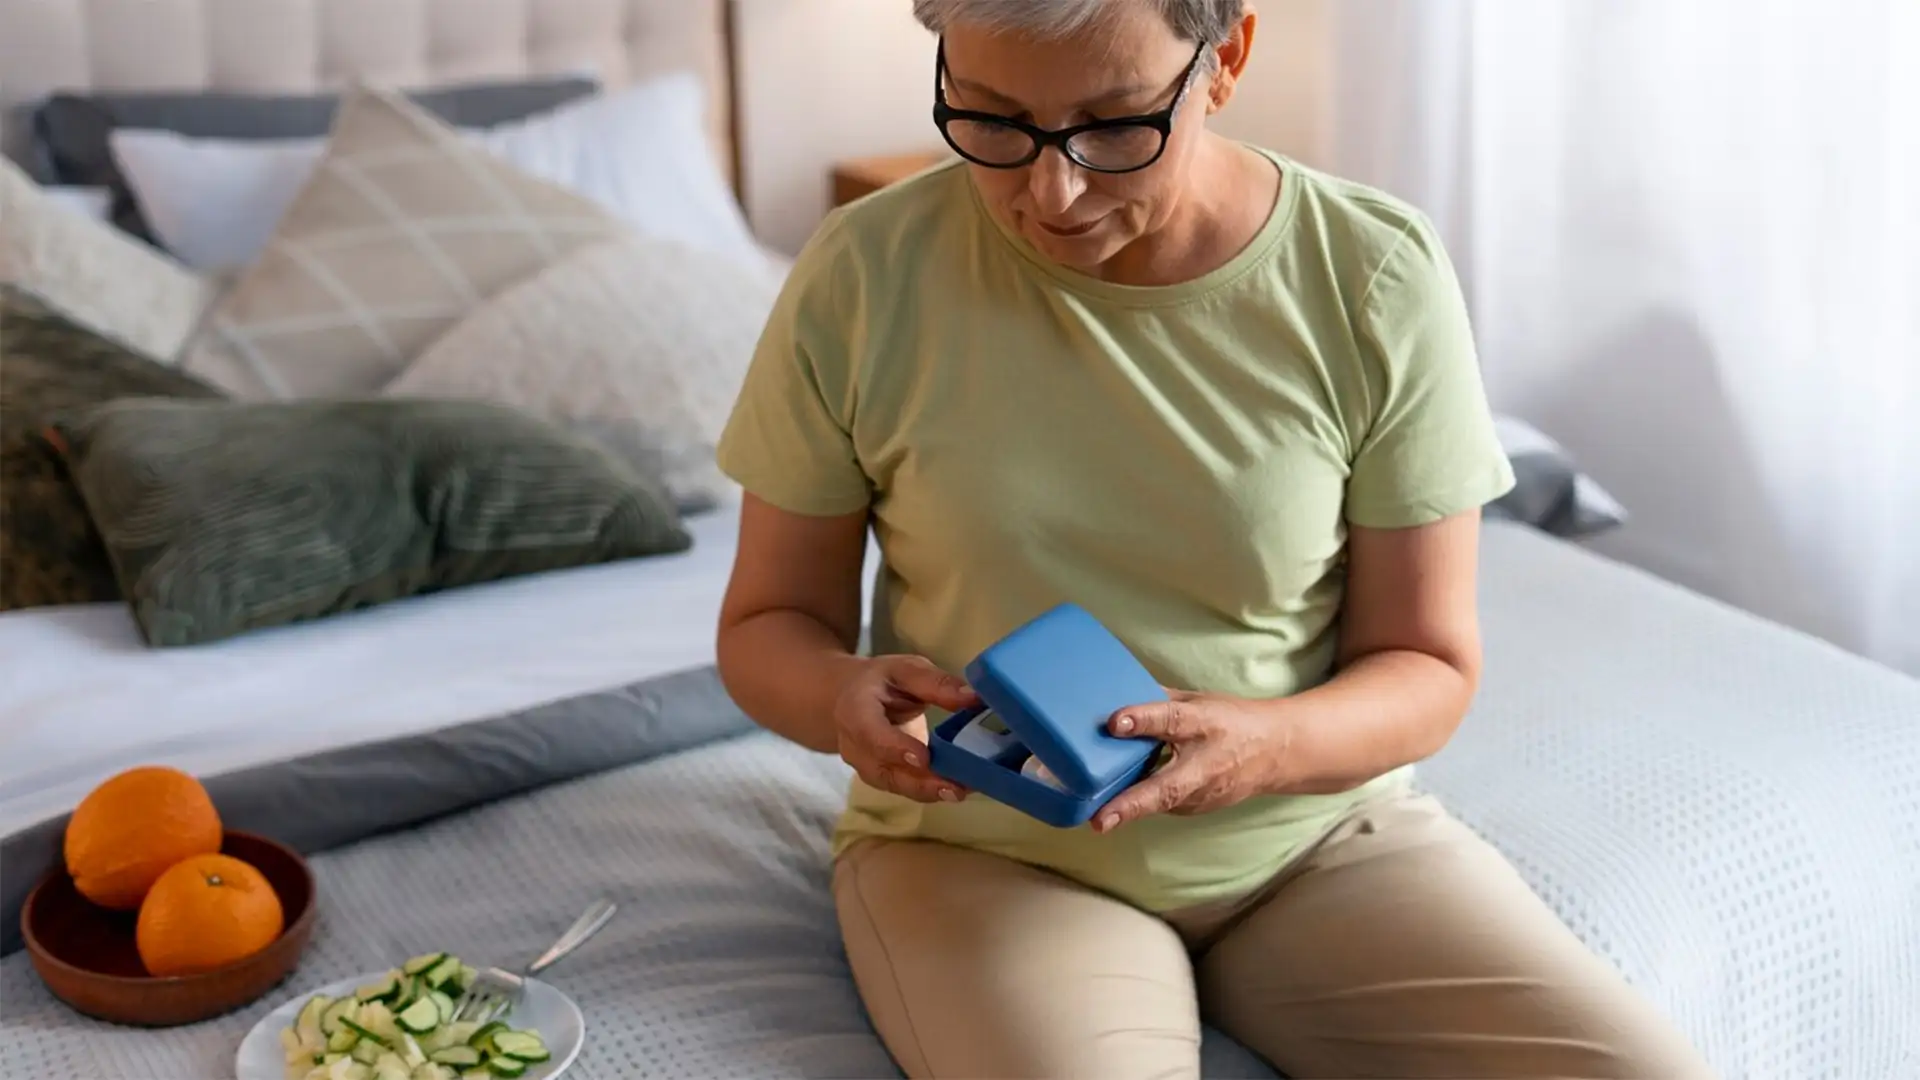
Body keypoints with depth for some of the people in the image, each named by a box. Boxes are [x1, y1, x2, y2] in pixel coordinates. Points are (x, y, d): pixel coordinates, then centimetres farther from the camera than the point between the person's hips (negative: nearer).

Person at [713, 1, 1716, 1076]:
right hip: (985, 854, -1)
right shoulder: (864, 277, -9)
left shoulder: (1378, 276, -9)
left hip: (1322, 834, 2)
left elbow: (1427, 667, -2)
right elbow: (768, 623, 2)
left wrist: (1268, 745, -24)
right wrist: (840, 696, -22)